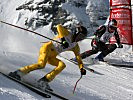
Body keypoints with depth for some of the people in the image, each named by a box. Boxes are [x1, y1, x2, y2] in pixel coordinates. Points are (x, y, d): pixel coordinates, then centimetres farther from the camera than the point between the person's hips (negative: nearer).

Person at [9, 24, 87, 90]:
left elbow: (78, 57, 13)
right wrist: (62, 38, -22)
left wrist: (82, 68, -2)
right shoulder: (68, 34, 1)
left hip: (52, 56, 7)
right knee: (42, 64, -31)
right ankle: (19, 72, -24)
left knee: (62, 65, -19)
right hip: (47, 48, -7)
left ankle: (44, 81, -23)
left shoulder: (75, 47, 16)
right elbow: (59, 26, -11)